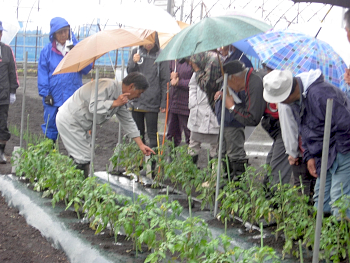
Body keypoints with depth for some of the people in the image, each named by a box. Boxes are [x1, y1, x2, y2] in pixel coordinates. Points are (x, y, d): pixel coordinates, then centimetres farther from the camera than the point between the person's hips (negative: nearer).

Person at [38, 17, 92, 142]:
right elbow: (42, 73, 4)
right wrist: (45, 93, -4)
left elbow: (87, 68, 0)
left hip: (74, 96, 0)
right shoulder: (47, 50, 4)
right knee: (50, 126, 8)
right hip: (53, 97, 0)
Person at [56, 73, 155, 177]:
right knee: (83, 159, -10)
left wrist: (141, 145, 13)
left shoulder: (121, 99, 8)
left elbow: (128, 121, 15)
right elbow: (93, 107, -33)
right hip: (69, 120, -10)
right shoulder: (108, 85, -22)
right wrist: (115, 103, -26)